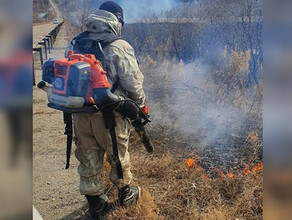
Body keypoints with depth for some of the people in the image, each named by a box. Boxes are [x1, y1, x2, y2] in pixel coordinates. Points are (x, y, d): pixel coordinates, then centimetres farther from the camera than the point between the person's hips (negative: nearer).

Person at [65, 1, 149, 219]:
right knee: (119, 157, 19)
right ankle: (126, 194, 41)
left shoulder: (74, 45, 2)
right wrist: (142, 105, 5)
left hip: (81, 115, 4)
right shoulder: (120, 47, -14)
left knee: (88, 160, 17)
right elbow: (133, 84, -12)